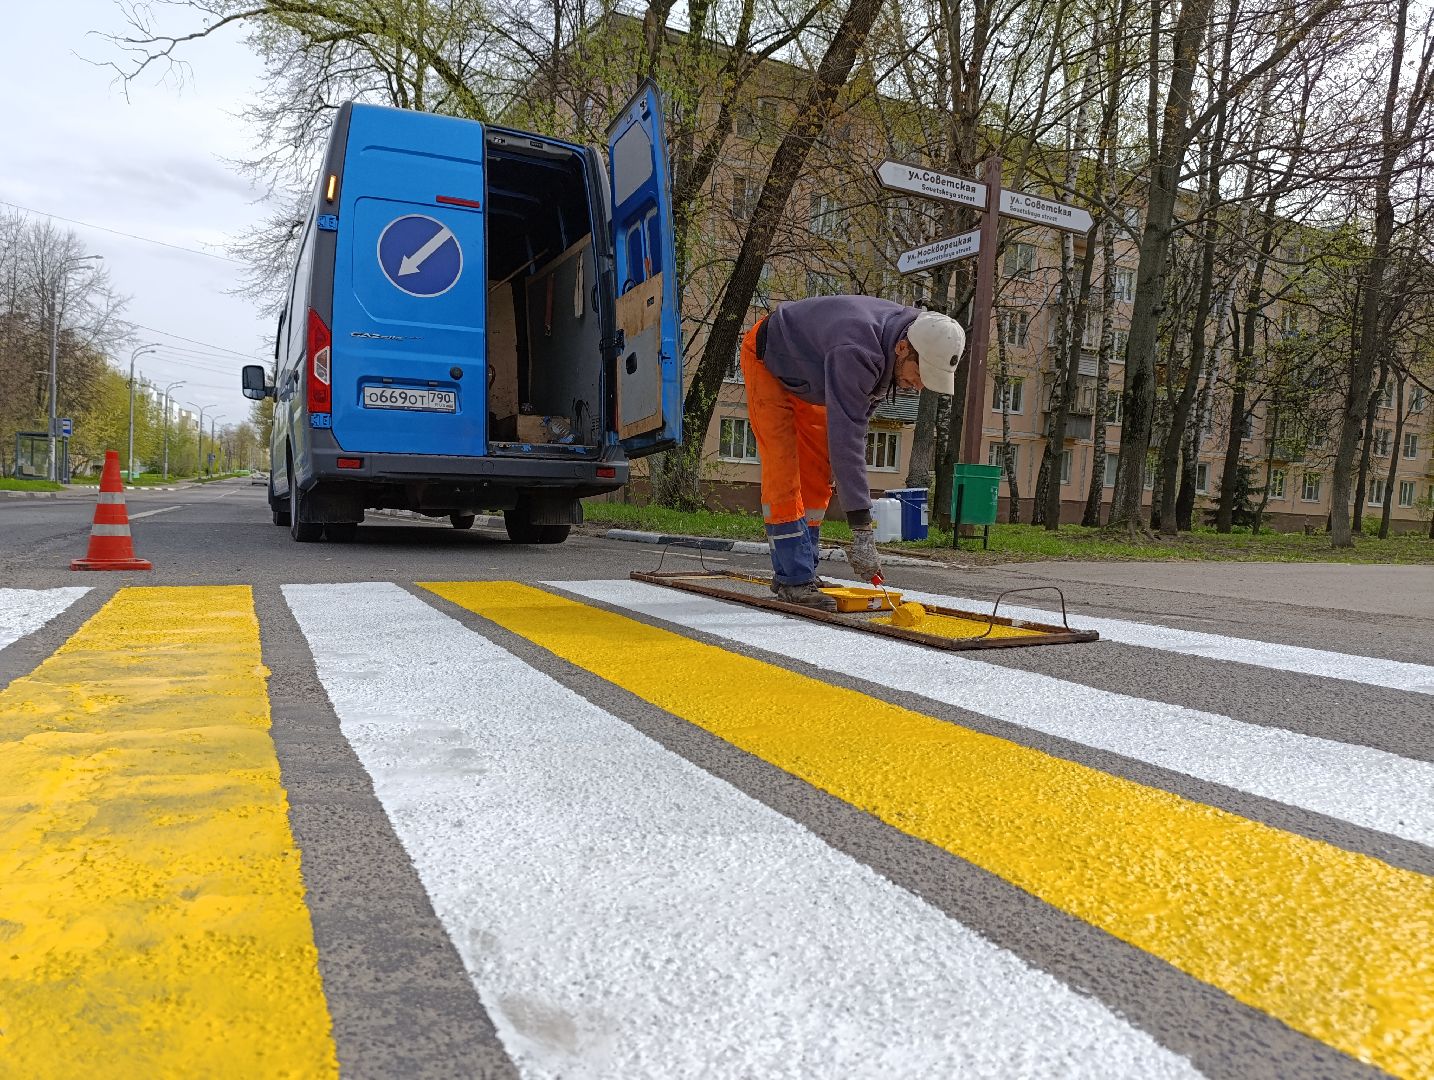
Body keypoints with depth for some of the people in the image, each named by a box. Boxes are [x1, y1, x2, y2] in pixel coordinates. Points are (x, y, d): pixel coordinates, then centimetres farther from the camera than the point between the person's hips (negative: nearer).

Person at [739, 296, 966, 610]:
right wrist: (862, 528, -48)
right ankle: (795, 579, -13)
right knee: (783, 474, -16)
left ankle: (789, 573, 11)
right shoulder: (854, 352, -42)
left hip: (808, 379, 9)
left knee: (816, 476, 5)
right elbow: (845, 438, -46)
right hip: (768, 362, -8)